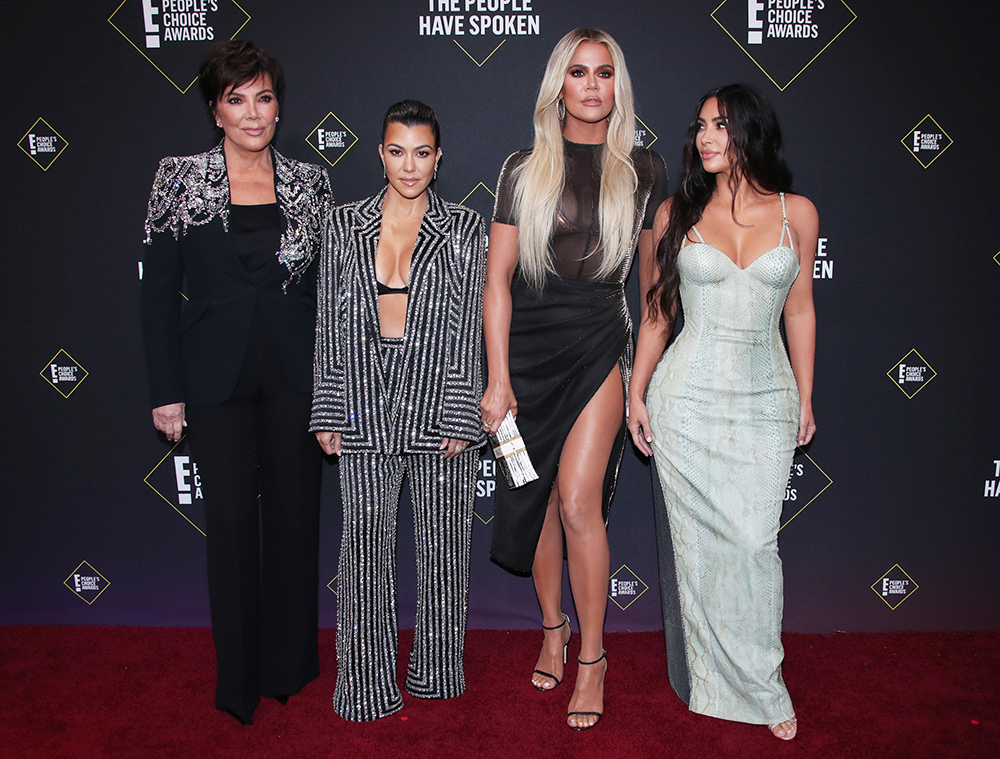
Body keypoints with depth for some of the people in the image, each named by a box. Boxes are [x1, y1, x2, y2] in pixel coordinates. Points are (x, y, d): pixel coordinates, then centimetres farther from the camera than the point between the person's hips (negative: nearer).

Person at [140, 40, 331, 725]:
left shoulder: (309, 183, 4)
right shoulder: (179, 181, 0)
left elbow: (332, 288, 7)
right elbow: (159, 292, 1)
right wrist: (166, 392, -3)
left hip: (295, 377, 1)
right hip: (218, 379, -1)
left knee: (294, 513, 9)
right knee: (230, 519, 5)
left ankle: (290, 663, 28)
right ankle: (238, 679, 22)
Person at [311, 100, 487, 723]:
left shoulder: (464, 228, 2)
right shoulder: (346, 226, 6)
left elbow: (469, 326, -1)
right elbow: (330, 324, 6)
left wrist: (460, 416, -7)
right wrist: (328, 413, 2)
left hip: (438, 402, -1)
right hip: (365, 407, 1)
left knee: (443, 544, 8)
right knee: (366, 543, 5)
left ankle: (437, 672, 27)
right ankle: (367, 685, 20)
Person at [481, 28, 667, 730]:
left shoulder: (643, 170, 5)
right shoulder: (525, 170, 3)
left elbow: (654, 273, 13)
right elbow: (498, 279, -1)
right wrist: (498, 378, -8)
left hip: (601, 343, -1)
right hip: (529, 344, 1)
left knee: (578, 500, -10)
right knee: (539, 500, 10)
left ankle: (592, 655, 8)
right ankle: (553, 628, 31)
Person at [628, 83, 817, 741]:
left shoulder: (798, 213, 3)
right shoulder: (678, 213, 1)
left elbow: (800, 310, 9)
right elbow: (658, 311, 6)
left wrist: (805, 398, 11)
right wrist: (637, 394, 4)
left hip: (765, 399, 1)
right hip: (688, 396, 0)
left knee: (755, 542, 1)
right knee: (698, 539, 5)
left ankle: (759, 680, 21)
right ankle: (712, 678, 23)